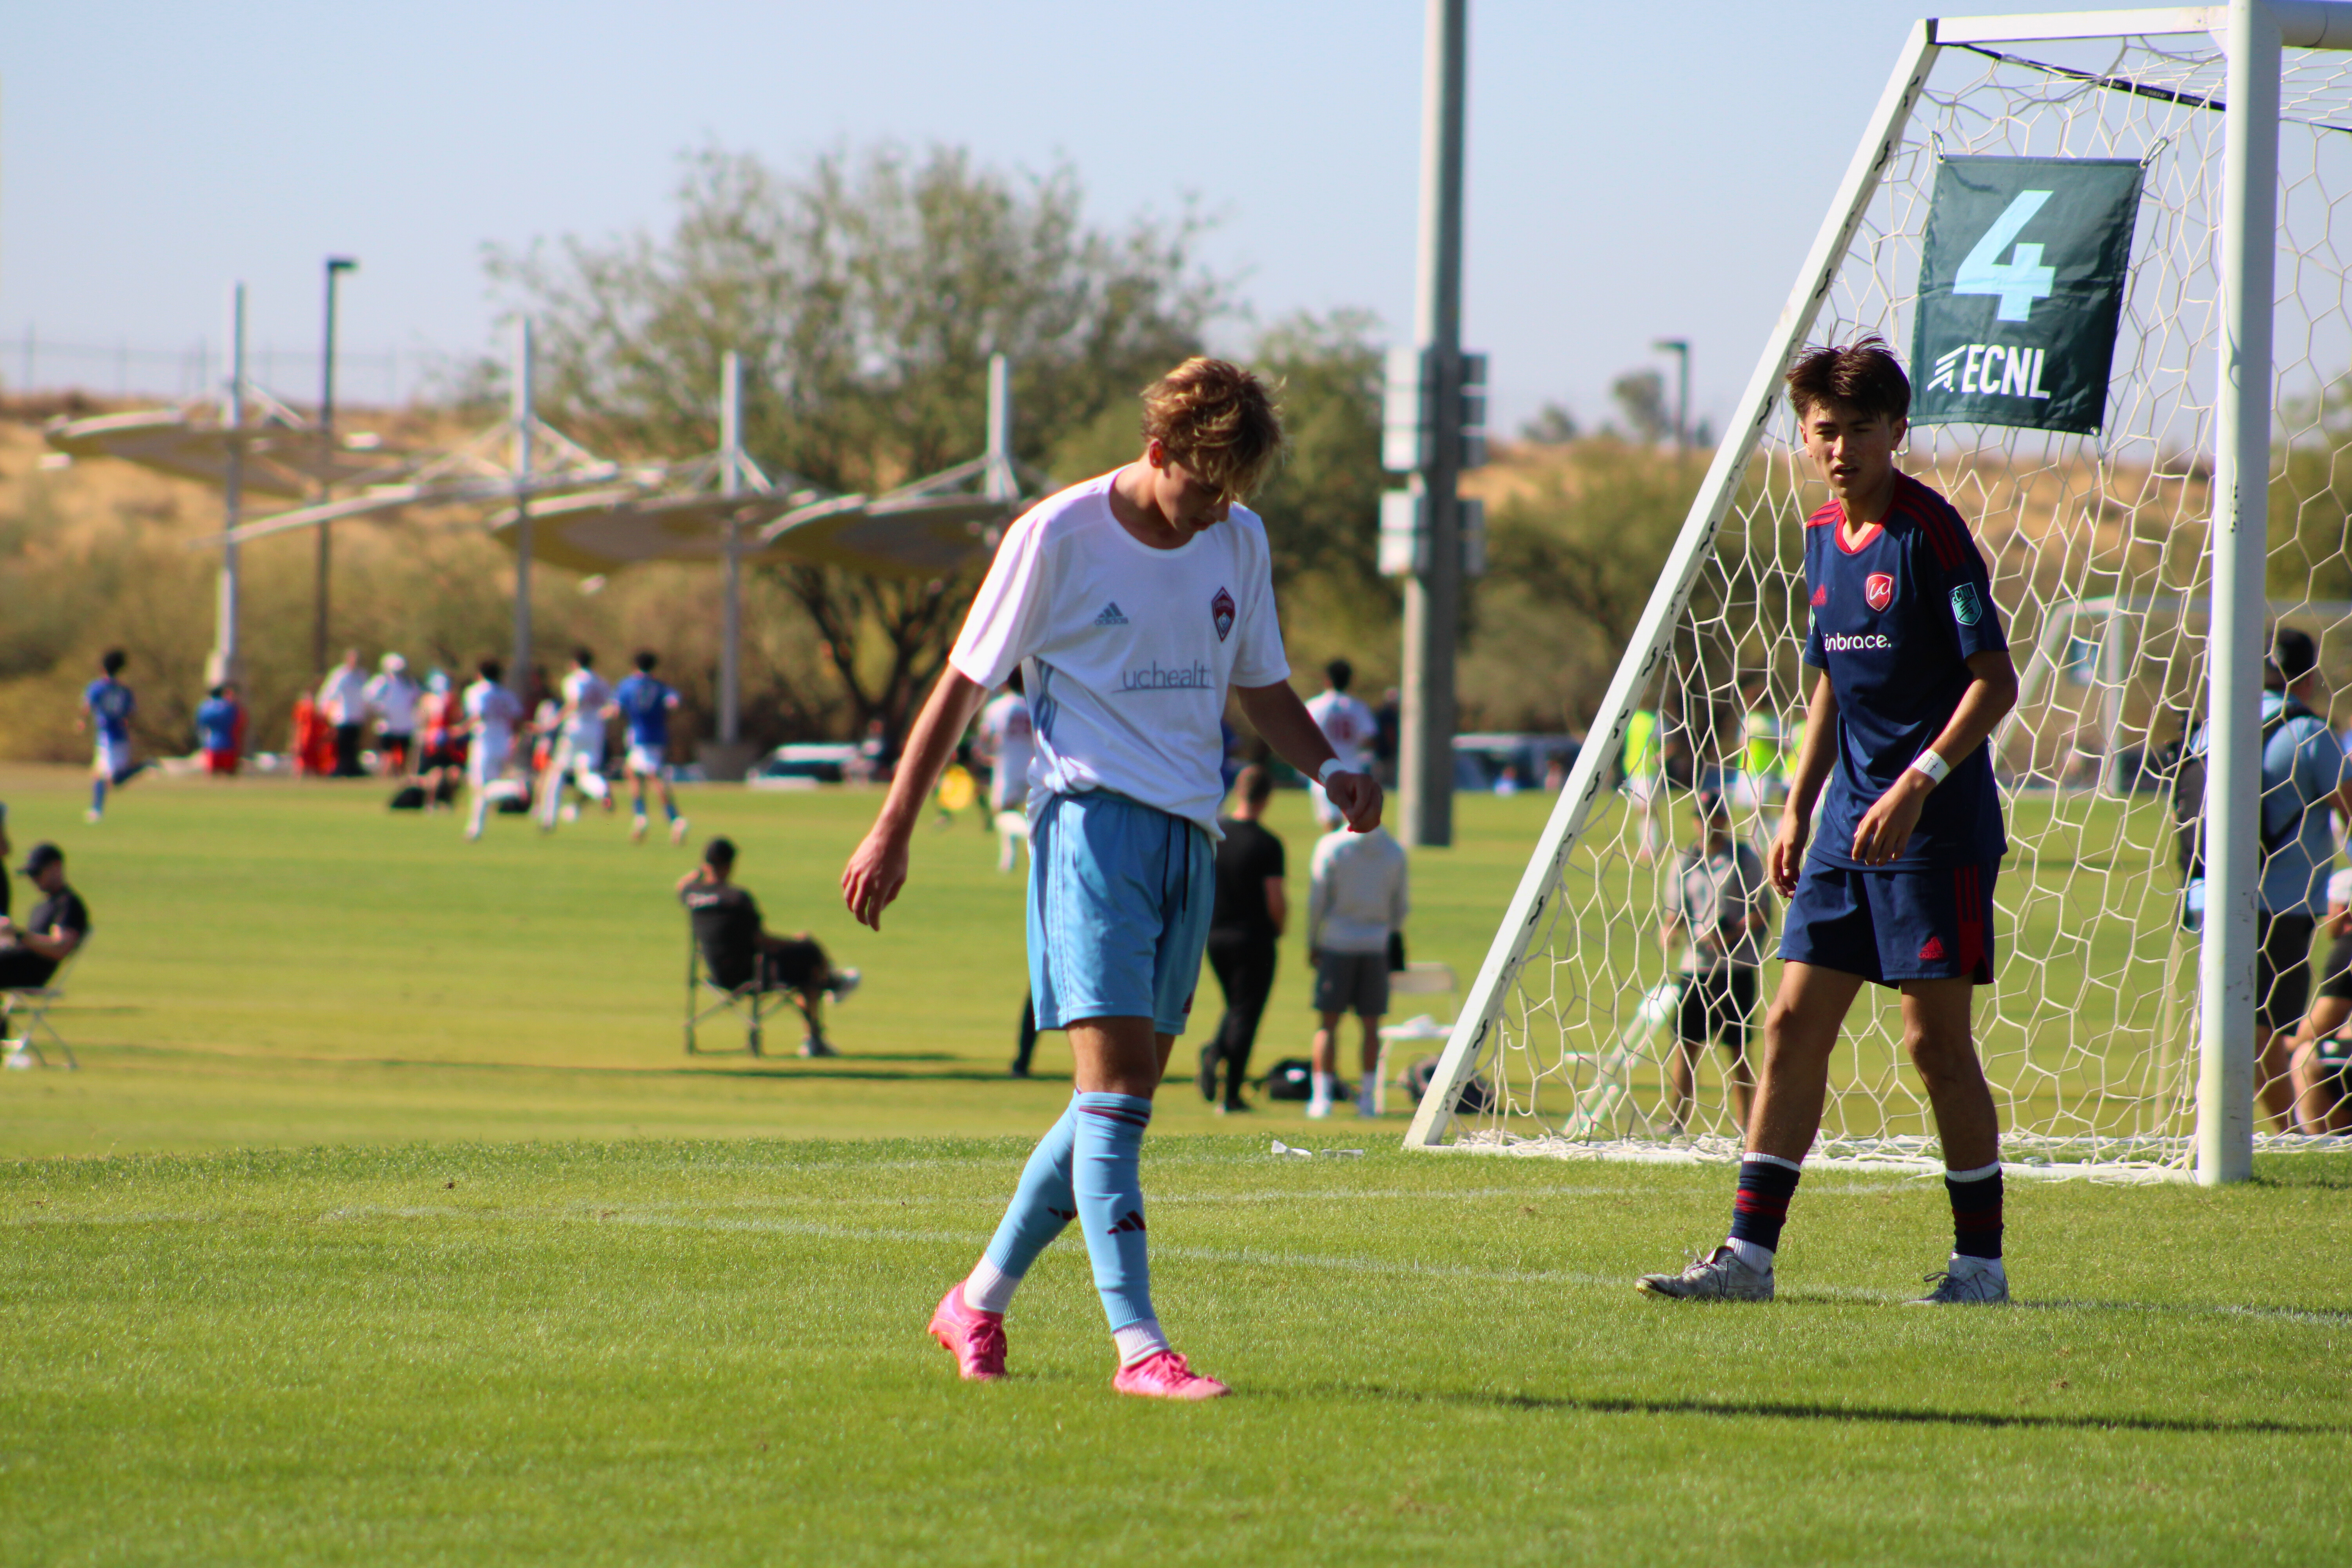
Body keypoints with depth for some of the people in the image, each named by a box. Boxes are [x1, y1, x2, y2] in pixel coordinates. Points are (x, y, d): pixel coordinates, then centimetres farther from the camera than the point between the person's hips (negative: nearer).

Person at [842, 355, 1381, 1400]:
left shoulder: (1238, 541, 10)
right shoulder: (1059, 538, -7)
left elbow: (1259, 685, 22)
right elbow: (965, 684, -1)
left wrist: (1328, 772, 3)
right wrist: (893, 831, -1)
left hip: (1190, 835, 6)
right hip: (1094, 817, -6)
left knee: (1124, 1100, 7)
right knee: (1116, 1086, -15)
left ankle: (981, 1299, 22)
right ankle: (1136, 1344, -20)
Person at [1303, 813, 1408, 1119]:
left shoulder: (1330, 846, -7)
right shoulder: (1394, 851, 1)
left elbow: (1317, 899, -5)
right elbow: (1401, 904, 8)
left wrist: (1312, 943, 5)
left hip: (1337, 944, -2)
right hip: (1377, 945, 2)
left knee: (1328, 1023, 3)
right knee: (1371, 1025, 8)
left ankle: (1322, 1096, -2)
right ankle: (1368, 1097, 8)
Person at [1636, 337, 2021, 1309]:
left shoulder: (1929, 532, -12)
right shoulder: (1823, 537, 12)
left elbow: (1995, 681, -15)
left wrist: (1918, 783, -23)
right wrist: (1797, 810, 16)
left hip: (1937, 828, -7)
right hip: (1851, 827, 7)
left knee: (1936, 1039, -5)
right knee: (1794, 1025, 3)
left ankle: (1981, 1262, 5)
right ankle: (1750, 1254, 4)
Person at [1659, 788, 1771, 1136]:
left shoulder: (1744, 859, 0)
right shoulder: (1686, 862, 12)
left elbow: (1761, 912, -4)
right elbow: (1675, 910, 16)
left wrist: (1731, 937, -19)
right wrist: (1669, 934, -7)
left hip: (1735, 966, -4)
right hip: (1695, 964, 4)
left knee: (1736, 1048, -2)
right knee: (1686, 1042, 0)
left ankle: (1746, 1124, 1)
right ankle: (1678, 1119, 4)